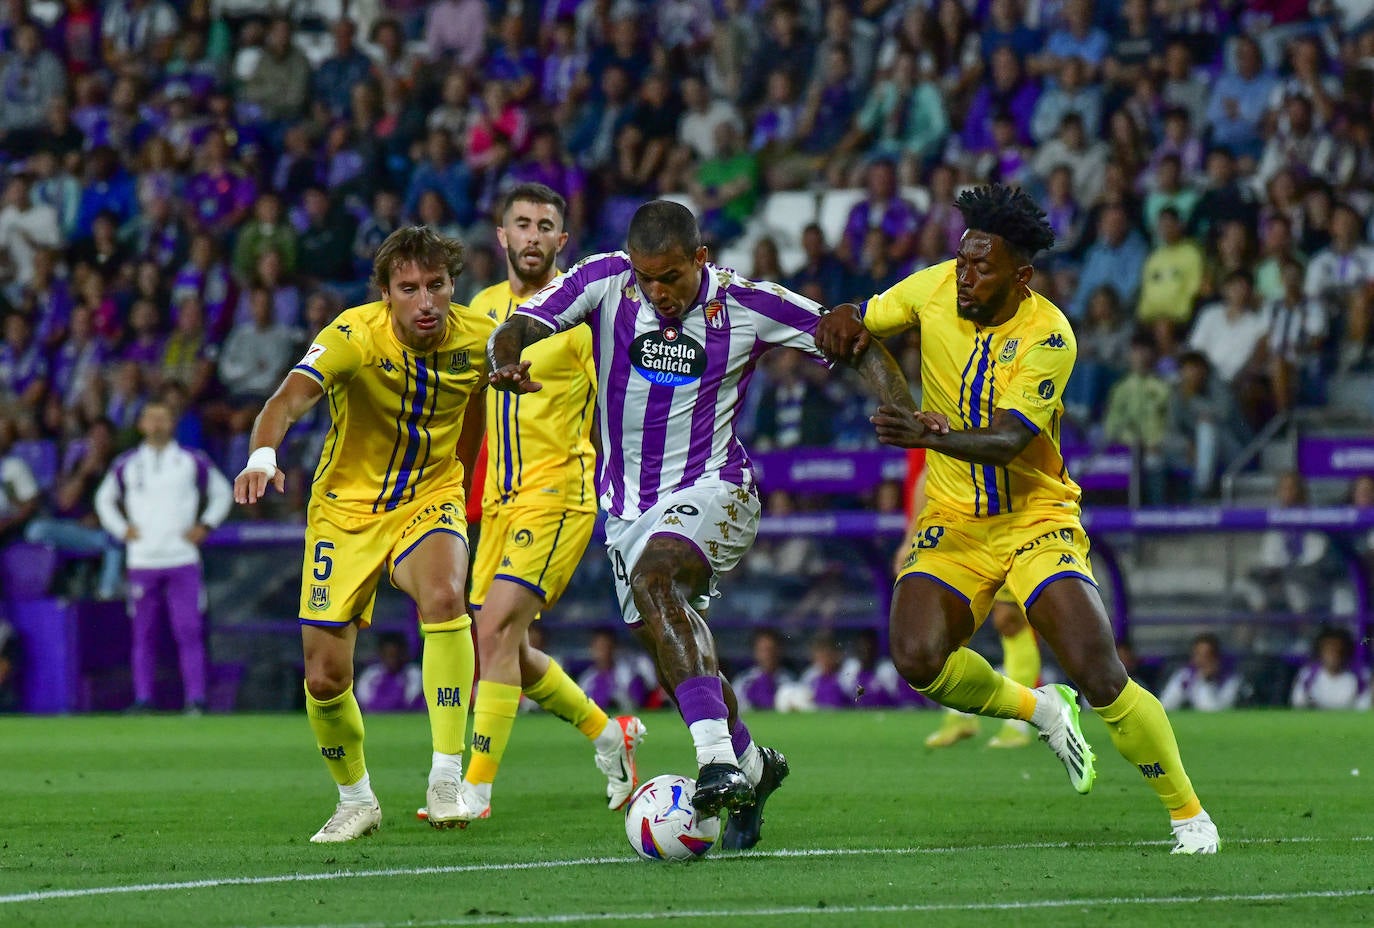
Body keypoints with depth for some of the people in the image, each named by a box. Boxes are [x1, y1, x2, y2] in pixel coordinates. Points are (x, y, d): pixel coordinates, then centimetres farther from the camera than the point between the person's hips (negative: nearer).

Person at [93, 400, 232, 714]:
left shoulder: (193, 461, 6)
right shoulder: (127, 464, 9)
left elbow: (222, 492, 16)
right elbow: (104, 498, 22)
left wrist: (204, 526, 4)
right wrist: (121, 529, 8)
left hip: (183, 560, -1)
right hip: (141, 561, 1)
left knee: (190, 632, -8)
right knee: (143, 634, 1)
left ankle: (196, 700, -9)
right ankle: (142, 700, 5)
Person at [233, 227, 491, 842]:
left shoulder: (477, 338, -11)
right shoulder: (355, 336, -23)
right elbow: (291, 398, -40)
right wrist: (263, 454, -61)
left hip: (429, 501, 1)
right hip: (346, 509, -1)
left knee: (444, 595, -33)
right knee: (325, 678, -1)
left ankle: (446, 780, -29)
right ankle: (356, 802, 28)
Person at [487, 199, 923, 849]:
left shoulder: (745, 305, -12)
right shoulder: (605, 281, -9)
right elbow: (518, 327, -19)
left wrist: (904, 412, -17)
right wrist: (506, 362, -43)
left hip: (711, 491, -5)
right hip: (628, 503, 5)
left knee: (654, 575, -34)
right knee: (671, 653, 8)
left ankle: (719, 758, -43)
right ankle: (751, 764, 37)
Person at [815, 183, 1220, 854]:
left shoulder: (1048, 337, -18)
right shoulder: (936, 289, -5)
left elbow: (1007, 441, -29)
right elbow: (859, 320, 10)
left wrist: (931, 437, -47)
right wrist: (842, 326, -15)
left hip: (1036, 517, -4)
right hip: (952, 522, 4)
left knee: (1101, 679, -18)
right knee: (918, 659, -23)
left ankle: (1188, 814, 4)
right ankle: (1040, 710, 8)